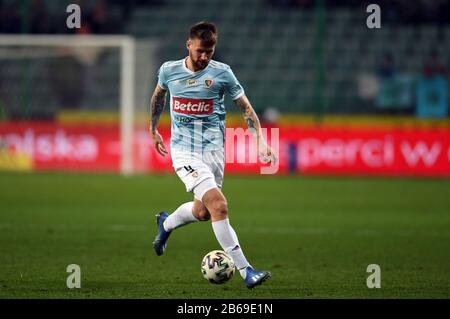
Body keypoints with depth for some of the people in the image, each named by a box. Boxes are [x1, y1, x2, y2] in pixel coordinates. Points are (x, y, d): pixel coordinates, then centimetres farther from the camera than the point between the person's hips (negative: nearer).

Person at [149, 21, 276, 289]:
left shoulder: (222, 73, -3)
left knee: (202, 211, 10)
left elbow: (246, 107, 3)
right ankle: (245, 270, -19)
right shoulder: (169, 70, -2)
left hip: (214, 150, 3)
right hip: (184, 150, -3)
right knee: (219, 205, -19)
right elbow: (158, 96, 20)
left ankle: (166, 224, 45)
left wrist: (261, 141, -7)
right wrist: (153, 130, 28)